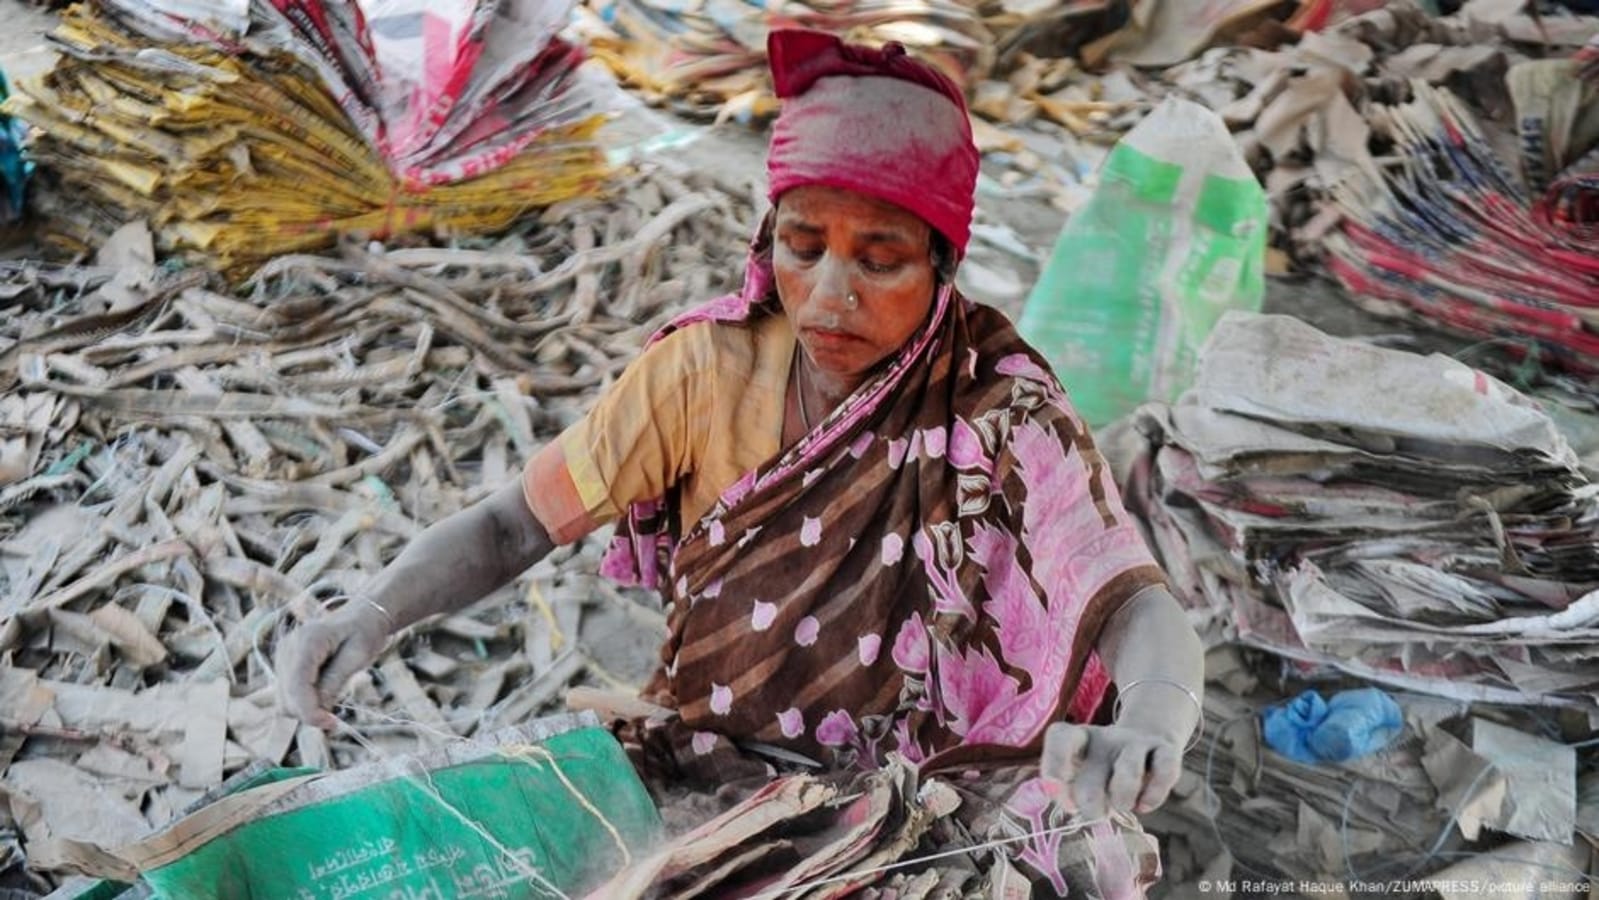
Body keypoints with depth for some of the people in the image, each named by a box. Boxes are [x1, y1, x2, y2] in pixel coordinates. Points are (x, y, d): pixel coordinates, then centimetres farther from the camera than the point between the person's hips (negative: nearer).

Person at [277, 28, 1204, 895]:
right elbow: (513, 527, -5)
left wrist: (1148, 727, -51)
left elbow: (1142, 611, -27)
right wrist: (372, 614, -24)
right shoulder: (713, 368, -10)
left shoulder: (1002, 414, -17)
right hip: (700, 773, 1)